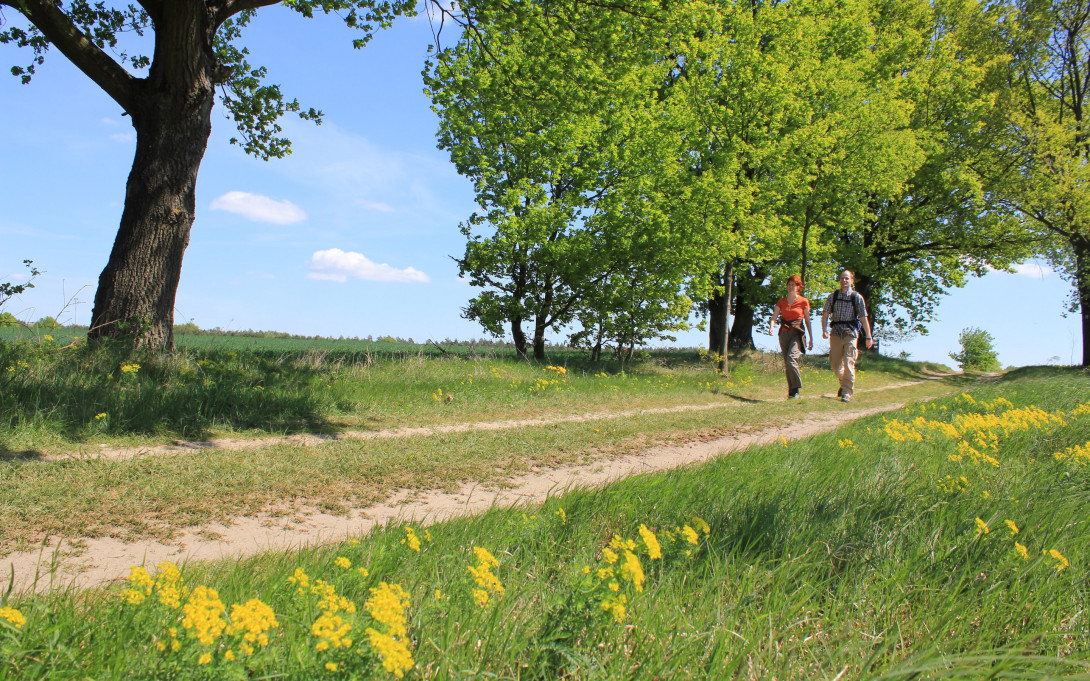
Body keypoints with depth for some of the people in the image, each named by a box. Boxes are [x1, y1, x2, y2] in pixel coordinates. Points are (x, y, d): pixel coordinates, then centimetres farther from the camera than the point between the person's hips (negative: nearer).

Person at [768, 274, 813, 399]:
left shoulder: (803, 302, 2)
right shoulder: (781, 301, 11)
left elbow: (807, 320, 6)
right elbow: (774, 316, 4)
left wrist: (811, 339, 6)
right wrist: (771, 326, -18)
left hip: (797, 333, -4)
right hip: (784, 333, 4)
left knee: (791, 359, -22)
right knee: (787, 364, 4)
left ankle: (796, 389, -10)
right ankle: (791, 391, 12)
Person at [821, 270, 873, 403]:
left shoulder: (857, 298, 2)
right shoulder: (833, 296, 7)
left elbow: (864, 318, 4)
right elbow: (825, 315, 6)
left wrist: (869, 337, 2)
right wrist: (824, 330, -9)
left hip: (851, 333, -2)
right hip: (836, 333, 3)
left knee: (849, 363, -10)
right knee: (835, 363, 6)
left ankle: (847, 393, -5)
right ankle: (844, 383, 34)